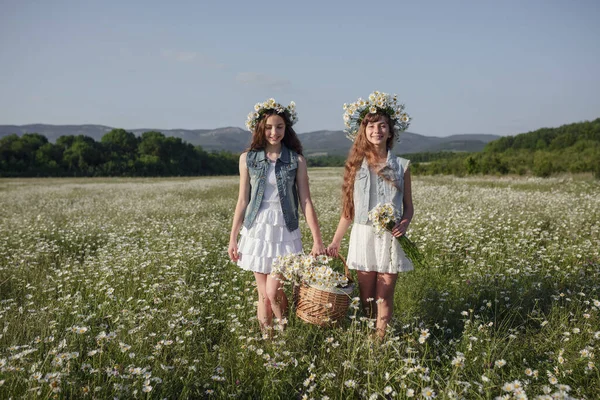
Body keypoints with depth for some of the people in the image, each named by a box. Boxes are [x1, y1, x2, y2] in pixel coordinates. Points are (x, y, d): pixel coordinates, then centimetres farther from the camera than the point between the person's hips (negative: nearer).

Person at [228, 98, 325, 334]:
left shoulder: (296, 160, -1)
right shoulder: (248, 158, 2)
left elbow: (306, 202, -2)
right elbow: (243, 200, 5)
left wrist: (317, 240, -5)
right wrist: (233, 238, 5)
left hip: (285, 231, -1)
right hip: (257, 230, 2)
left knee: (274, 292, -8)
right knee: (264, 296, 6)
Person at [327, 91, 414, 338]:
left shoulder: (401, 166, 2)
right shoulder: (356, 165, 5)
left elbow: (408, 206, 7)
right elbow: (348, 210, 9)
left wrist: (405, 223, -15)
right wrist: (334, 242, 8)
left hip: (390, 238, -1)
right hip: (363, 236, 1)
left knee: (384, 296, 2)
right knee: (366, 297, 8)